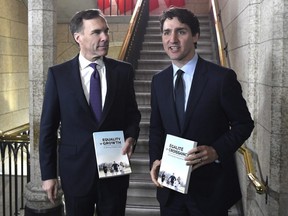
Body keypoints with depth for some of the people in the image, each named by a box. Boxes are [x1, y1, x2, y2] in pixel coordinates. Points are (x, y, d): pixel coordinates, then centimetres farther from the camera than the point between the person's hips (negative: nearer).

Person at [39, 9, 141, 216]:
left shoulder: (123, 71, -1)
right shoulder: (58, 74, -4)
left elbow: (132, 113, 9)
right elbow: (48, 127, -2)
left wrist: (131, 137, -12)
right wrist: (48, 173, -3)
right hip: (76, 168, -1)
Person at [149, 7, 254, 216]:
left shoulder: (222, 77, -11)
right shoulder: (159, 80, 3)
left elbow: (244, 124, -5)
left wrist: (217, 151, -20)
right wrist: (155, 160, -5)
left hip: (210, 187, -3)